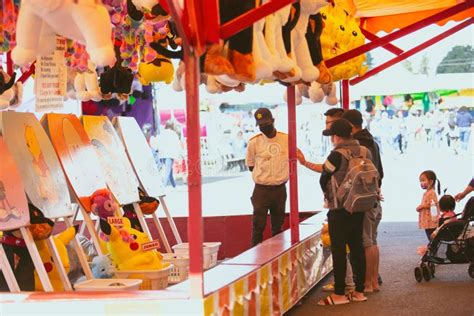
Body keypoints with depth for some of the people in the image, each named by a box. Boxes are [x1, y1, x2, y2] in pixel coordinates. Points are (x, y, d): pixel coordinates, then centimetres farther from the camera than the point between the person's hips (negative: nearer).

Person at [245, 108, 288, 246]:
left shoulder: (286, 139, -3)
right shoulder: (254, 142, -6)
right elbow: (250, 166, 6)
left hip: (280, 189, 2)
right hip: (261, 189, -2)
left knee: (278, 226, 13)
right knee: (258, 226, -4)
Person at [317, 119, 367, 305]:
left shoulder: (337, 155, -16)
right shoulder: (365, 152, 3)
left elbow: (324, 180, -6)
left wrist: (329, 197, 13)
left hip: (339, 210, -6)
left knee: (338, 250, -1)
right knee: (357, 248, 11)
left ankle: (339, 294, 2)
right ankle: (359, 291, 15)